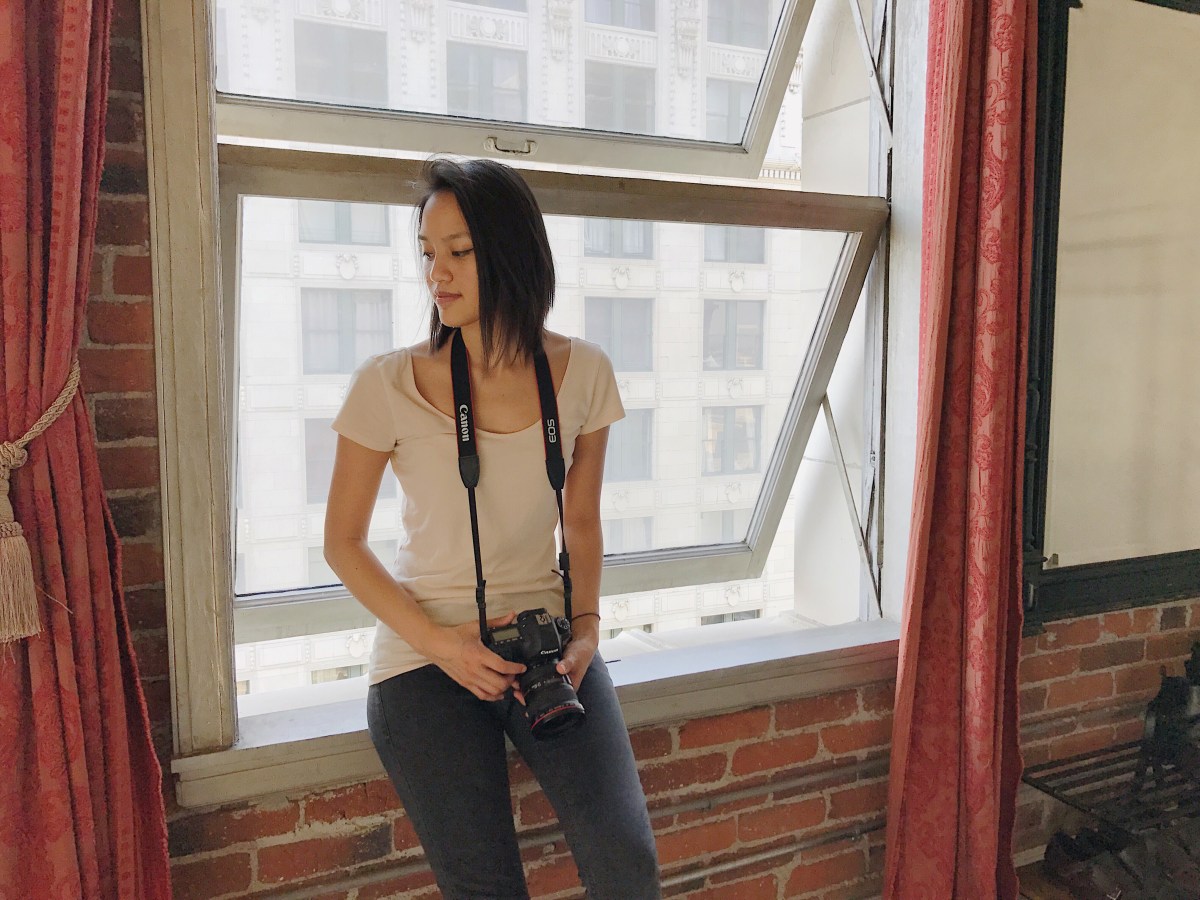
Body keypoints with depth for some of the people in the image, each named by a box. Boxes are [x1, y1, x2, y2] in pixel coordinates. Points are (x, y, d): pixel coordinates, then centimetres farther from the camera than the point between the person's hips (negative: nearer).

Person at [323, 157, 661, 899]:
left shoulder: (583, 373, -1)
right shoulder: (389, 386, -9)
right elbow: (343, 542, -1)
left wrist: (586, 628, -4)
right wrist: (439, 643, -11)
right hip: (427, 653, -1)